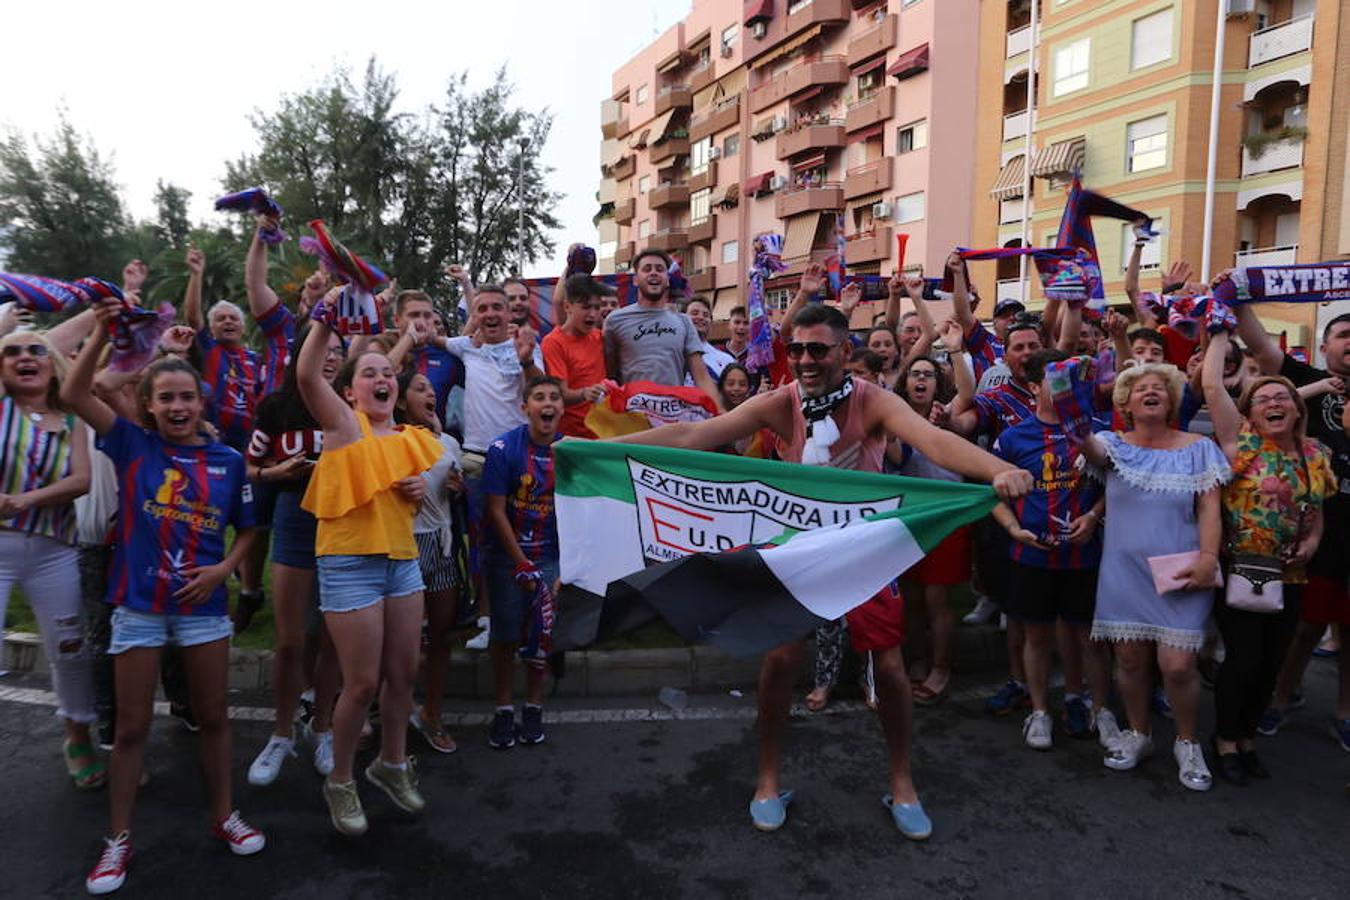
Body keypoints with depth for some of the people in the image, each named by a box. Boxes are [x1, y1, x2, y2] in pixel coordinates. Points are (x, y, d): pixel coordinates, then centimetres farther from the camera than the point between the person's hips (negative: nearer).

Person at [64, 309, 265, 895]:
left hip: (204, 605, 1)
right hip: (138, 606, -1)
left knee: (213, 716, 12)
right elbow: (74, 394, -13)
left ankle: (223, 816, 29)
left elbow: (247, 530, 9)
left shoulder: (228, 461, 0)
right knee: (131, 725, 9)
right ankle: (118, 839, 25)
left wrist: (223, 568, -8)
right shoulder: (133, 445, -2)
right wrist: (103, 332, -21)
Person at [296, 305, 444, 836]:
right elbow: (306, 374, -23)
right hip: (350, 563, -6)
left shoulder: (414, 440, 11)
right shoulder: (344, 425, -4)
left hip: (403, 559, 6)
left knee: (404, 672, 13)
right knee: (363, 682, 0)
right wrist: (325, 318, -29)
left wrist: (424, 489, 2)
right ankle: (340, 781, 24)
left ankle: (392, 764, 36)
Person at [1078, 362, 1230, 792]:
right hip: (1123, 571, 1)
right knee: (1129, 658, 8)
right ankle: (1138, 733, 30)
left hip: (1180, 574, -1)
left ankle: (1188, 743, 19)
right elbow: (1090, 447, -19)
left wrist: (1208, 557, -14)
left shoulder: (1197, 447, 3)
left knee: (1177, 665, -6)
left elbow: (1209, 508, -2)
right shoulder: (1115, 445, 5)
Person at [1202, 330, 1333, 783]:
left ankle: (1247, 737, 30)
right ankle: (1225, 739, 15)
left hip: (1288, 577, 5)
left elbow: (1316, 511, 19)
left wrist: (1312, 541, -1)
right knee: (1244, 658, -6)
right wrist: (1220, 335, -3)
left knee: (1271, 663, 11)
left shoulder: (1315, 455, 7)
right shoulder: (1240, 443, -7)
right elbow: (1211, 385, -14)